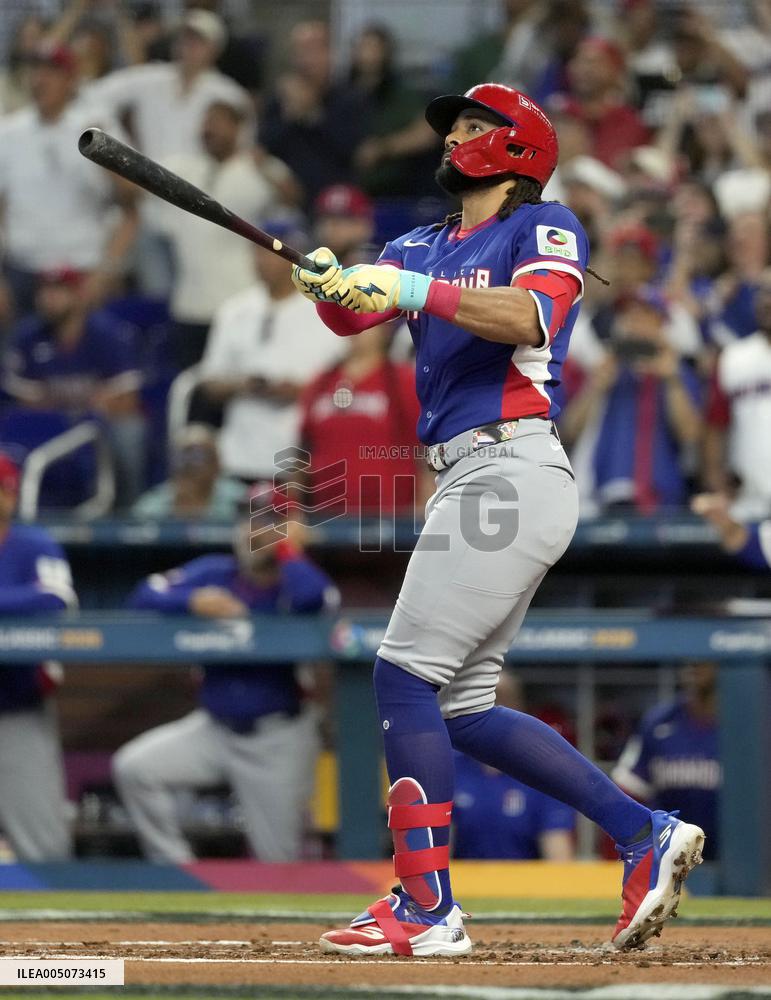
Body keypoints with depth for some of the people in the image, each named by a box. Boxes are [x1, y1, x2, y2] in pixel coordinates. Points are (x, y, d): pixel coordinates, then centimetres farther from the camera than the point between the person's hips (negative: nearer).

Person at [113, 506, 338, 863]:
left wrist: (288, 548, -20)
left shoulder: (294, 580, -10)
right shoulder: (214, 573, 1)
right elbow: (145, 597, -5)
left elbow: (313, 599, -36)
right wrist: (194, 601, -22)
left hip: (278, 739, -3)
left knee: (278, 860, 0)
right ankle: (175, 870, -4)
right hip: (215, 728, 4)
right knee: (133, 767, -15)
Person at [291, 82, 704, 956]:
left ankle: (427, 909, -12)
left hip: (511, 470, -9)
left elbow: (530, 318, -20)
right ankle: (645, 835, 13)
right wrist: (330, 285, -16)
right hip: (467, 481, 9)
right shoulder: (422, 247, 21)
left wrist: (417, 291, -26)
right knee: (461, 707, 9)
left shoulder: (546, 227, -1)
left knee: (406, 675, -13)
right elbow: (355, 313, 5)